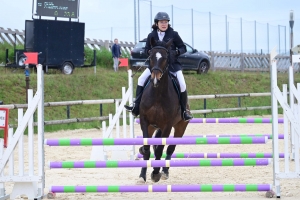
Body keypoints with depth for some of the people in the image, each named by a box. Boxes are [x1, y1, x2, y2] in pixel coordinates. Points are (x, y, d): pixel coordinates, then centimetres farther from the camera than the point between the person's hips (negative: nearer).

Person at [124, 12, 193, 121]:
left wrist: (176, 52, -20)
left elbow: (183, 48, 1)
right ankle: (136, 107, -11)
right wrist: (151, 52, -12)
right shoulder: (151, 36, 2)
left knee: (182, 85, -17)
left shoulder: (173, 34, -3)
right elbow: (146, 50, 12)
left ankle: (184, 111, 0)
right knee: (141, 79, -15)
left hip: (173, 65, -2)